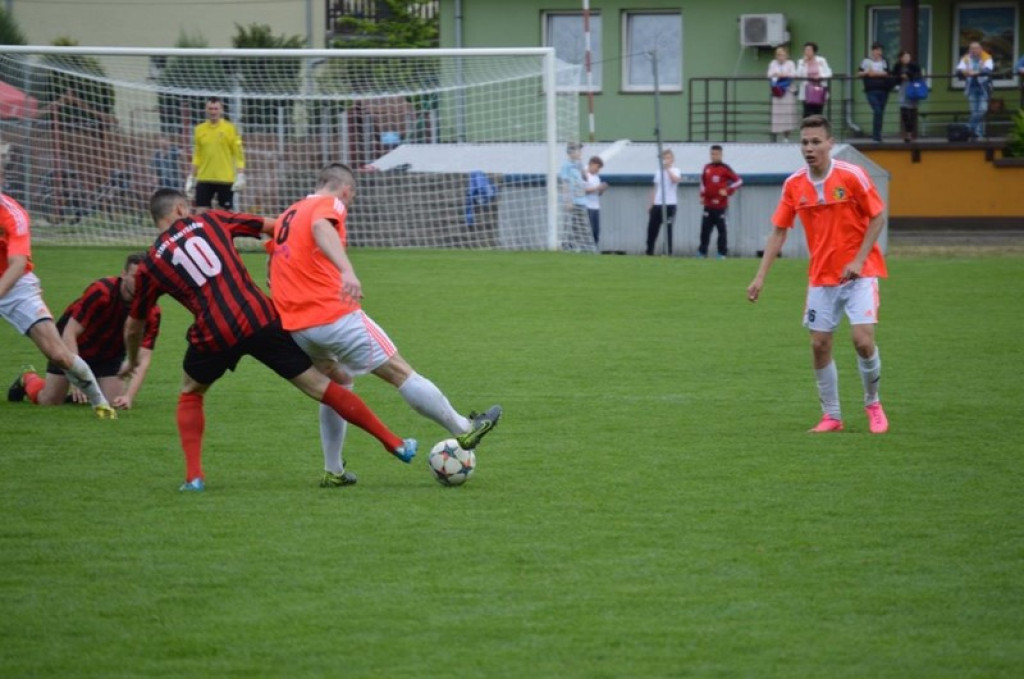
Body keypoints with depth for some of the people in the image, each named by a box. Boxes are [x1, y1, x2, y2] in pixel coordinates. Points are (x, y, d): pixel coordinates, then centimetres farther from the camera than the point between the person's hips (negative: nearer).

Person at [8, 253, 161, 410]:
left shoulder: (151, 311, -26)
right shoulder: (101, 291, -34)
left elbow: (143, 358, -29)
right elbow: (70, 333, -33)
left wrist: (129, 396, -45)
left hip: (109, 354, 3)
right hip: (74, 346, -3)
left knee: (115, 402, -13)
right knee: (49, 401, 0)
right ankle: (27, 380, 35)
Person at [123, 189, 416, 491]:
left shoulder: (150, 265, 13)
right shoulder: (209, 220, 14)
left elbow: (134, 327, 23)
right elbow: (275, 227, 15)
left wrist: (133, 361, 43)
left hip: (214, 335, -1)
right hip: (261, 318, 1)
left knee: (190, 395, 28)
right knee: (320, 386, 10)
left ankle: (193, 475, 13)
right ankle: (393, 442, 13)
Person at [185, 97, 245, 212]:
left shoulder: (230, 128, -1)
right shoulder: (199, 129, 9)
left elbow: (239, 154, -2)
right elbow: (196, 156, 15)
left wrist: (240, 176, -11)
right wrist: (191, 177, 11)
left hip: (225, 180, -3)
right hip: (204, 179, 3)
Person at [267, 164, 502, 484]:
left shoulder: (286, 216, 23)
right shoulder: (330, 204, -3)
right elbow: (321, 228, -26)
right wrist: (347, 270, -42)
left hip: (294, 326, 8)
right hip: (334, 316, -8)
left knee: (337, 383, 26)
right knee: (399, 371, 3)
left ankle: (333, 470, 21)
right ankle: (464, 430, 12)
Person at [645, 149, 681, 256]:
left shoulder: (675, 171, -1)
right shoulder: (658, 172, 16)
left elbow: (675, 179, -25)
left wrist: (667, 168, -21)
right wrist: (650, 204, 17)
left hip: (669, 204, -5)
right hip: (657, 204, 5)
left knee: (668, 229, -4)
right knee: (652, 229, 5)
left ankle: (669, 252, 2)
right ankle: (649, 252, 13)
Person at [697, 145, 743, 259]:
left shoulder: (725, 168, -5)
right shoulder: (706, 168, 9)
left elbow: (738, 181, -6)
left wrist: (728, 191, -14)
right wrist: (702, 195, 13)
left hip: (720, 205, -4)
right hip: (708, 205, 4)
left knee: (721, 229, -1)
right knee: (705, 228, 3)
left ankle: (722, 253, 3)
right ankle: (702, 251, 9)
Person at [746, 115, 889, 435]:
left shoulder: (851, 176, -13)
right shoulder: (794, 185, -1)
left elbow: (878, 217, -6)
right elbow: (779, 232, 5)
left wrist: (858, 261, -15)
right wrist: (760, 277, -1)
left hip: (859, 273, -4)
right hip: (822, 276, 4)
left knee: (863, 340, -15)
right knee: (819, 345, 0)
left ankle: (873, 403, 10)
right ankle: (831, 415, 15)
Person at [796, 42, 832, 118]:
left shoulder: (821, 61, 5)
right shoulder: (801, 62, 5)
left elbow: (828, 73, 4)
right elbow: (798, 75, -6)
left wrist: (820, 76, -14)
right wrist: (804, 63, -11)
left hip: (819, 91, 1)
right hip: (808, 91, -1)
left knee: (818, 114, 2)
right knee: (807, 114, -11)